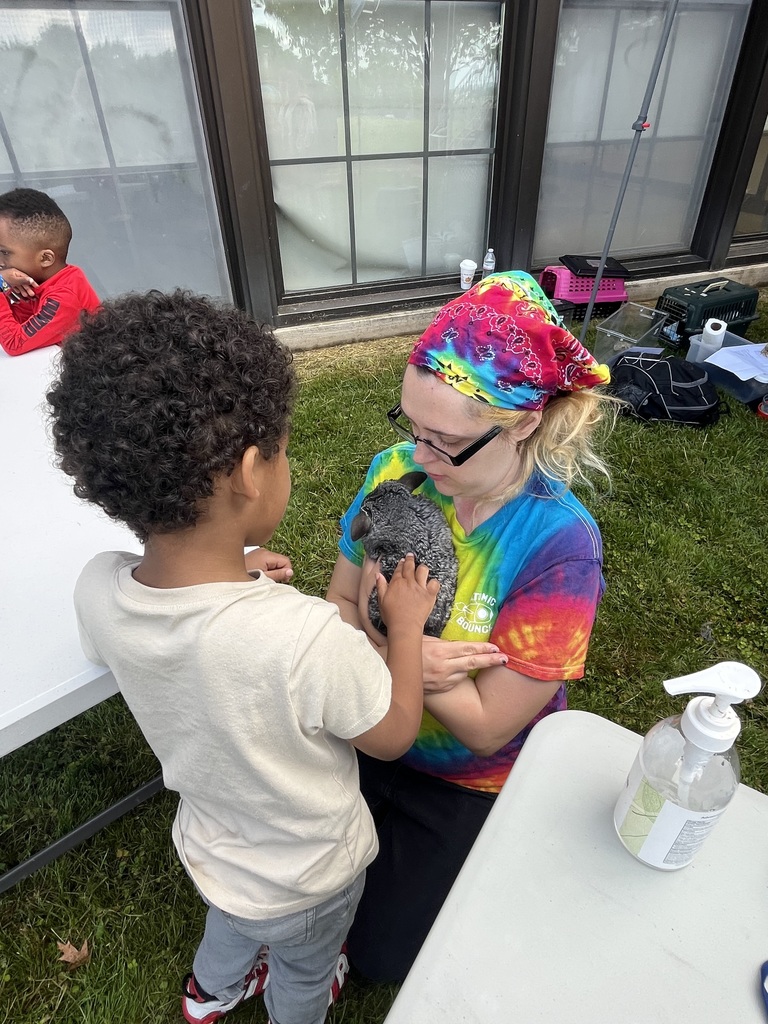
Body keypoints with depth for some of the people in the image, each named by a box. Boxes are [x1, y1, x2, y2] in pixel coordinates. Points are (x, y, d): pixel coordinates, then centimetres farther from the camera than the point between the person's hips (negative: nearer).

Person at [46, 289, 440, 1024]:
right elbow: (395, 735, -24)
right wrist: (407, 623, -14)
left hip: (209, 844, 5)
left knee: (236, 915, 40)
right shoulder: (307, 636, -45)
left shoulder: (98, 591, -28)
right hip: (307, 874, -4)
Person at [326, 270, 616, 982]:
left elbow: (484, 727, -24)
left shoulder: (559, 546, -30)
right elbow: (339, 604, -9)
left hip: (472, 783, -3)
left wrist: (383, 635, -28)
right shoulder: (398, 470, -17)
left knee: (380, 950, 9)